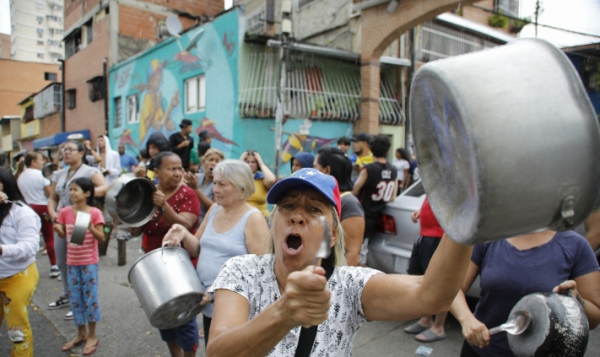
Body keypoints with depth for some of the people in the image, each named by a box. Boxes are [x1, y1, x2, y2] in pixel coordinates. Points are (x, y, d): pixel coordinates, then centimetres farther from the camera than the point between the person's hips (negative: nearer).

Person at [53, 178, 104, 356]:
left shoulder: (95, 213, -13)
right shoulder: (65, 212, -1)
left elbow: (101, 238, -12)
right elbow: (63, 235, 9)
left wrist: (90, 227, -29)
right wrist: (57, 229, -13)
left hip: (89, 262, -4)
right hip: (72, 262, 4)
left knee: (90, 297, 4)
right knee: (74, 298, 13)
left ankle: (92, 336, 19)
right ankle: (81, 333, 29)